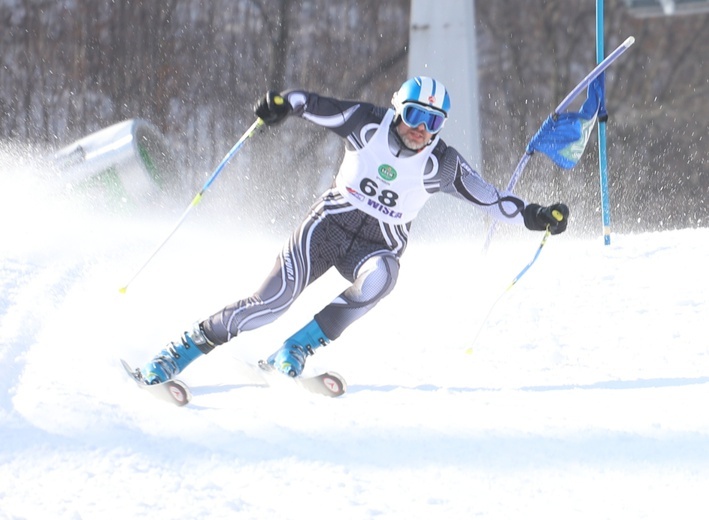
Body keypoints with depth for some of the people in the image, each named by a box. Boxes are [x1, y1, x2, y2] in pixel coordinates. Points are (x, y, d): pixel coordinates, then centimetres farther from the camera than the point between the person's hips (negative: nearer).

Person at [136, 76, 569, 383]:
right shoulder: (369, 125, -8)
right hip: (332, 222, -1)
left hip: (381, 245, 1)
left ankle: (295, 351, -29)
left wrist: (534, 216, -10)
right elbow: (315, 105, -8)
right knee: (274, 300, -16)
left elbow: (488, 197, 0)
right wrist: (284, 102, -28)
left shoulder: (440, 164, -5)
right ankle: (185, 349, -3)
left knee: (379, 278, -36)